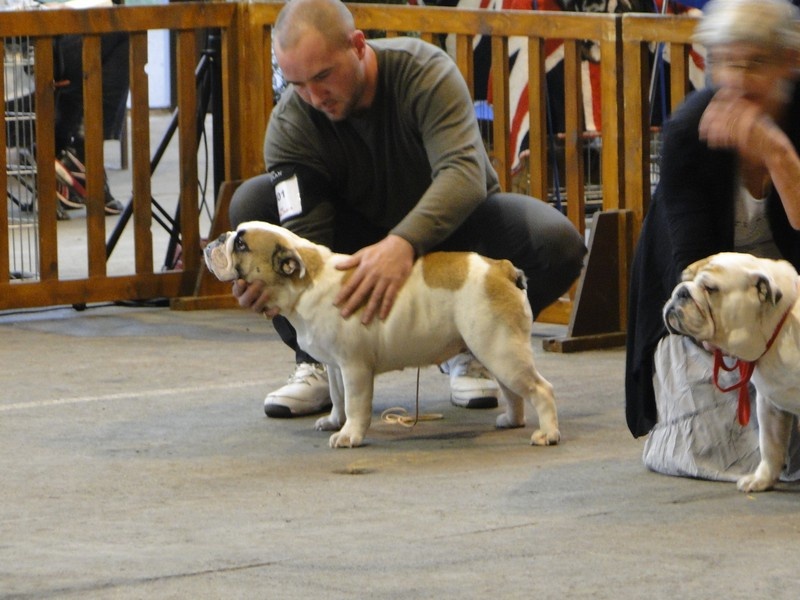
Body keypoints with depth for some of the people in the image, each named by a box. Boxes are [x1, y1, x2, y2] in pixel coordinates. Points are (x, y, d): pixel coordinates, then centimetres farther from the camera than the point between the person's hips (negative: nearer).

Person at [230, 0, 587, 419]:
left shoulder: (425, 73, -29)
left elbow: (464, 172, -43)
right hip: (362, 234, 1)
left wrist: (404, 243, -61)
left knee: (559, 243, -31)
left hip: (451, 222, -1)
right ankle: (319, 361, -11)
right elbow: (304, 235, -29)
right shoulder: (290, 124, -22)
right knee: (252, 202, -25)